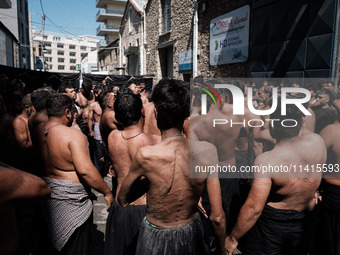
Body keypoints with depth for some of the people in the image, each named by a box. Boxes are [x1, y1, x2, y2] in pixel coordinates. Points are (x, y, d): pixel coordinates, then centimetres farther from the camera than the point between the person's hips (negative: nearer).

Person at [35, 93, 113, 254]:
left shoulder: (38, 130, -2)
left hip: (46, 191, 7)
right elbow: (85, 170, -29)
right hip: (71, 200, -7)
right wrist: (107, 192, -20)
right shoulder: (74, 135, -23)